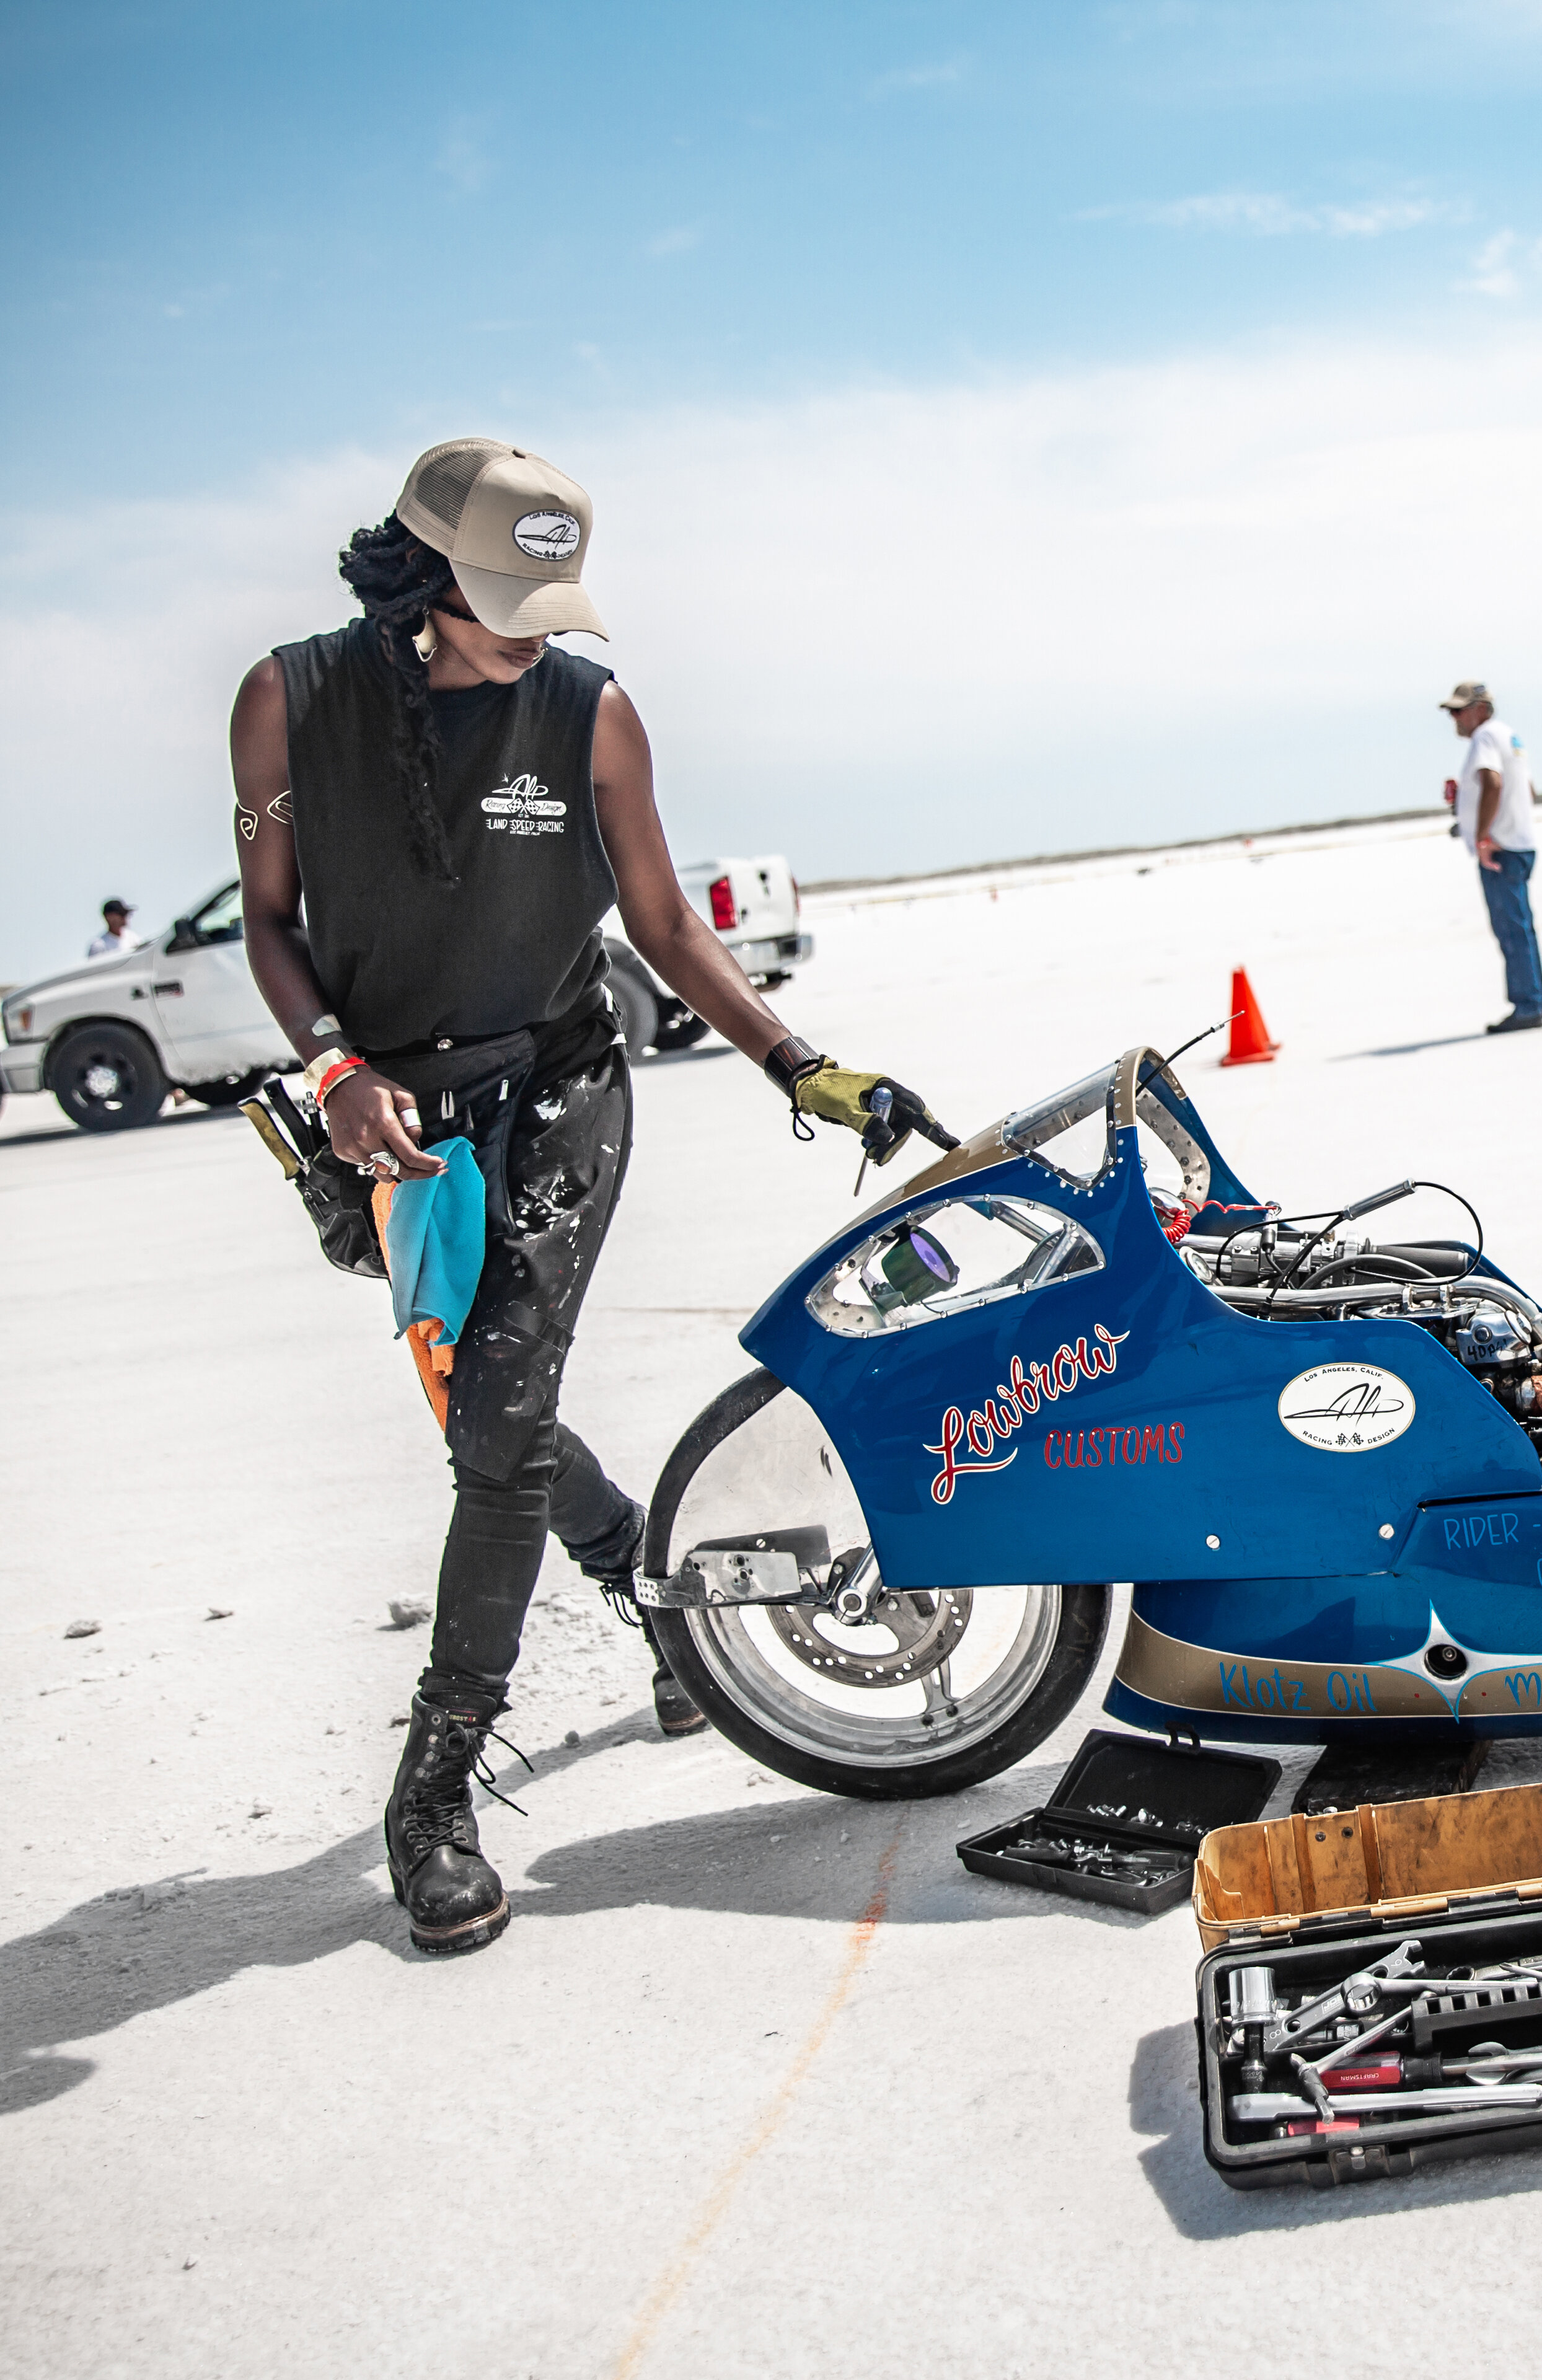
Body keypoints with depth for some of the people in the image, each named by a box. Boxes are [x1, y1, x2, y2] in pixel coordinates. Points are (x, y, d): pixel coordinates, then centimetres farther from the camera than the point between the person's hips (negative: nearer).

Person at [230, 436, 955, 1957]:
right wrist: (336, 1065, -16)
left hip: (553, 1102, -2)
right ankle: (648, 1564, 44)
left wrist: (803, 1071, -4)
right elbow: (270, 915, 1)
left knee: (502, 1428, -13)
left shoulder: (588, 713, -6)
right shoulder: (294, 699, -6)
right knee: (490, 1410, 11)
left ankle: (435, 1796, -3)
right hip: (391, 1116, 2)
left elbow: (666, 929, 2)